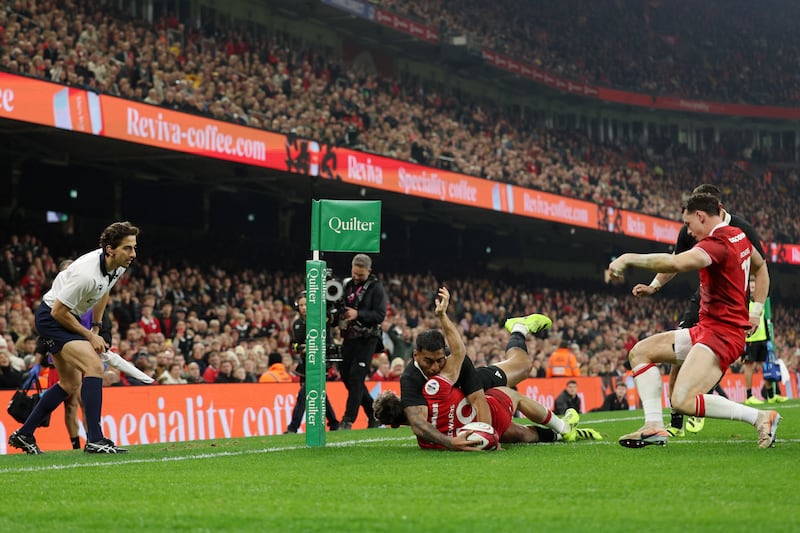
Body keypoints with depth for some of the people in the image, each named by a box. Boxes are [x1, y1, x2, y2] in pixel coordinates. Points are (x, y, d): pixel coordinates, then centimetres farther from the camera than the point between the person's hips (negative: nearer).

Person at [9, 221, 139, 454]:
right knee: (94, 366, -25)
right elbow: (58, 311, -24)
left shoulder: (119, 265, -7)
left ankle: (23, 434, 25)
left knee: (71, 384, 14)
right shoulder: (86, 274, -33)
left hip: (69, 316, 10)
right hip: (51, 317, -10)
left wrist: (96, 327, 11)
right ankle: (94, 439, -27)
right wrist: (89, 336, -15)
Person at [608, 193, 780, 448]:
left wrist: (629, 258, -32)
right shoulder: (738, 236, 12)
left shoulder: (718, 242, -19)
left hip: (721, 334, -11)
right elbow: (760, 267, 31)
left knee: (683, 401, -22)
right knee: (640, 352, 10)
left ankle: (761, 417, -13)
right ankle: (654, 426, -1)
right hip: (707, 329, 11)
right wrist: (756, 311, 28)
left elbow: (676, 263, -37)